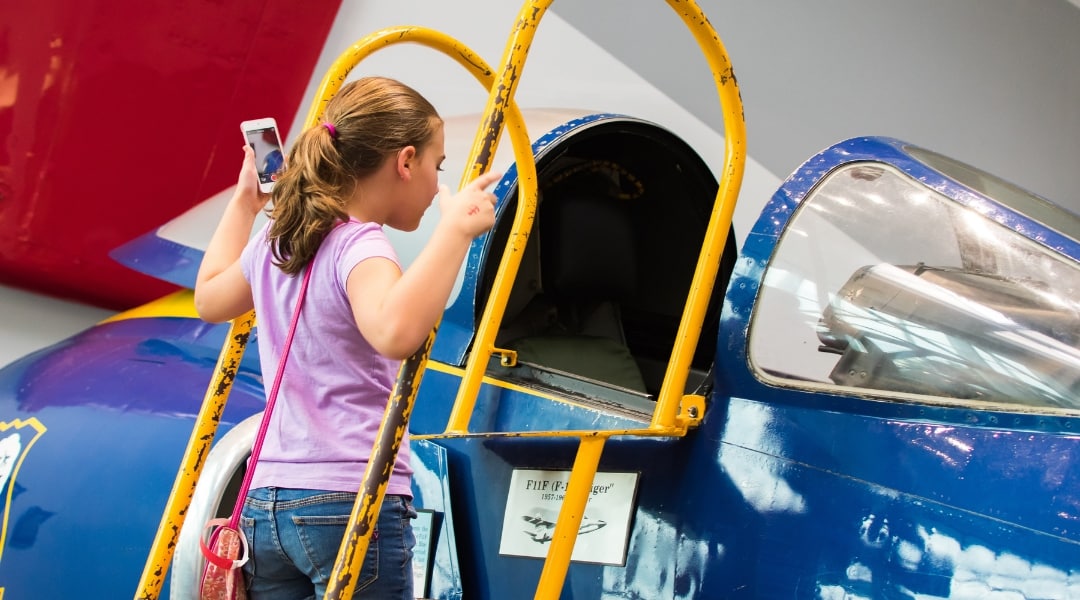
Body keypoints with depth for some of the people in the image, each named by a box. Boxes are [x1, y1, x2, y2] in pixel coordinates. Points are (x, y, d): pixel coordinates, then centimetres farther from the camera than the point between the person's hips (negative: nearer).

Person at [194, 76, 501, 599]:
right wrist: (454, 228, -29)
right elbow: (395, 330, -35)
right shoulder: (360, 246, -13)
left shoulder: (273, 243, 12)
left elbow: (209, 298, 33)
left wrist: (244, 201, 38)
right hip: (352, 503, -8)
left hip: (266, 503, 8)